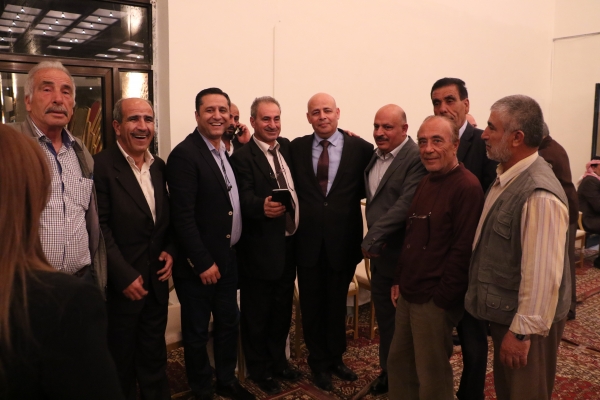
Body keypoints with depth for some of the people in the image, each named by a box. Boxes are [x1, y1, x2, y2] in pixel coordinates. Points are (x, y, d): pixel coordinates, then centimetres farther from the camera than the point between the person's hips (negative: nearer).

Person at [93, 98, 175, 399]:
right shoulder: (101, 166, -13)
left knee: (154, 356, 19)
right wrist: (124, 275, -19)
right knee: (121, 362, 14)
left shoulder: (160, 167, 7)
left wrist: (170, 251, -1)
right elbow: (99, 227, -17)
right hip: (120, 285, -5)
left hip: (156, 281, 6)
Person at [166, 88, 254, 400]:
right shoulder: (184, 154, -17)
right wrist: (203, 262, -19)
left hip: (228, 257, 8)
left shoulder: (227, 151, 8)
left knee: (229, 322, 20)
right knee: (197, 332, 11)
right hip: (198, 263, -8)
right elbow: (182, 216, -21)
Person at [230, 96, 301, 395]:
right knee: (257, 313, 9)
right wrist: (263, 205, -45)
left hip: (289, 243, 7)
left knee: (282, 309, 20)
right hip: (260, 247, -7)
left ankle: (278, 361, 39)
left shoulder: (287, 147, 10)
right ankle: (260, 370, 28)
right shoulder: (242, 156, -12)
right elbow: (243, 198, -22)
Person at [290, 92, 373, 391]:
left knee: (337, 304, 18)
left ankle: (335, 358, 41)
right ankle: (319, 362, 36)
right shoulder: (297, 147, 1)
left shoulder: (361, 148, -5)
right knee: (312, 306, 14)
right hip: (307, 241, 1)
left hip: (343, 241, -1)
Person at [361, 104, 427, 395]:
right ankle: (388, 370, 37)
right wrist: (371, 240, 5)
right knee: (384, 318, 19)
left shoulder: (417, 158, -17)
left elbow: (405, 205, -24)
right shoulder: (374, 156, 9)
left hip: (404, 256, -7)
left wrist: (371, 239, -22)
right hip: (380, 253, 7)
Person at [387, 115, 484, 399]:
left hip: (435, 299, -8)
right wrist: (399, 281, 13)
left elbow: (463, 250, -20)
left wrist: (440, 298, -16)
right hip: (408, 294, 8)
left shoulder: (467, 187, -17)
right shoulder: (425, 183, 12)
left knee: (432, 376, 8)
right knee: (398, 363, 18)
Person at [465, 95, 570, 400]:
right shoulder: (507, 177, 3)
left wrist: (522, 331, -21)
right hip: (505, 313, 9)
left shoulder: (539, 194, -27)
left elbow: (543, 275, -27)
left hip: (525, 323, -9)